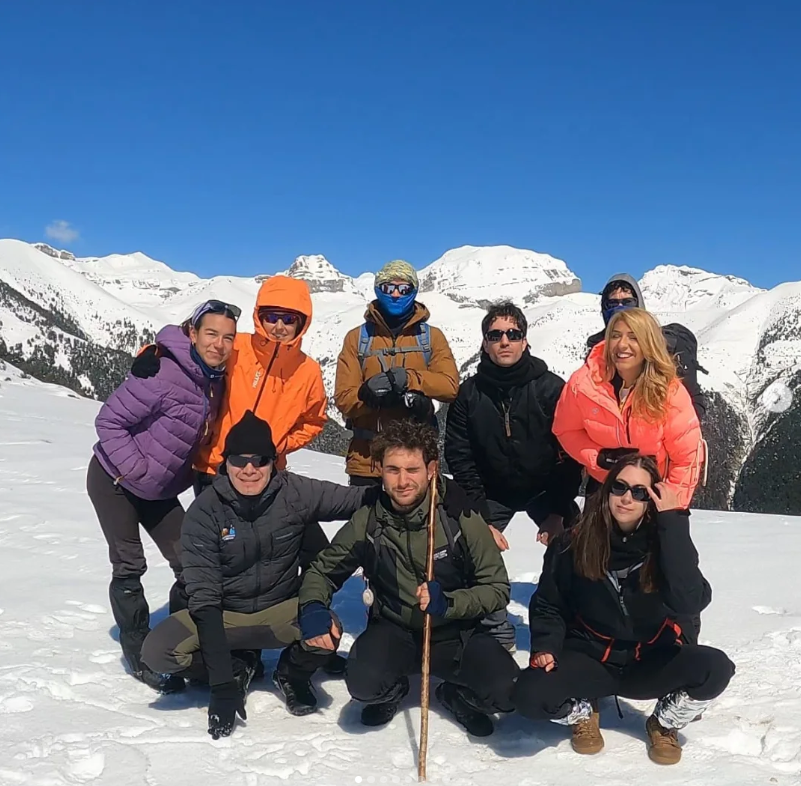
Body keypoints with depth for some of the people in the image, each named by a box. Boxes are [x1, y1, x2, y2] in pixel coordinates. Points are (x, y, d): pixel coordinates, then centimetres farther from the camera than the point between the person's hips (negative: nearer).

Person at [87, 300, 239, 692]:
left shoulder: (216, 380, -4)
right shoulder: (164, 373, -28)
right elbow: (110, 420, -23)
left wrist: (184, 473, 4)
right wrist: (136, 468, -25)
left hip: (160, 490, 7)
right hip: (116, 481, -7)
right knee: (129, 567, -1)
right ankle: (140, 655, 13)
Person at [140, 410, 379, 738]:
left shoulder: (295, 493, -15)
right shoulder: (204, 512, -18)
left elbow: (358, 500, -10)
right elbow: (203, 594, -20)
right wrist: (222, 682, -26)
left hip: (282, 612, 0)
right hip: (224, 616, 0)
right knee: (157, 651, -25)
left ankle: (292, 673, 5)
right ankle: (239, 667, 5)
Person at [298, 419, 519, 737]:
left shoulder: (461, 517, -17)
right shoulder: (368, 522, -10)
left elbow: (498, 588, -11)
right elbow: (323, 570, 4)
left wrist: (447, 603, -29)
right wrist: (313, 608, -18)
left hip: (457, 633, -1)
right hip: (395, 630, 1)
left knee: (507, 692, -25)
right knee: (364, 683, -30)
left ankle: (456, 695, 12)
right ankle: (393, 690, 9)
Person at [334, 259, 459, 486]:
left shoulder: (431, 337, 8)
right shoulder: (357, 338, 5)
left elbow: (450, 386, -6)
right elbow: (344, 397, -5)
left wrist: (407, 378, -22)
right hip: (366, 458, 0)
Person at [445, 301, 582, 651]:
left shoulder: (551, 388, -15)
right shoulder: (469, 393, -10)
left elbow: (572, 455, -12)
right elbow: (460, 459, -7)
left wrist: (558, 511, -15)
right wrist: (483, 518, -12)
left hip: (546, 489, -1)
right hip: (492, 493, 1)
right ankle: (497, 637, 6)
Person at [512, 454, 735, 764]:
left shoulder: (667, 540, -12)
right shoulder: (574, 543, -10)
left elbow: (690, 603, -32)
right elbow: (548, 605, 3)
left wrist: (673, 521, -31)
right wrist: (545, 647, -16)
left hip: (652, 660, 1)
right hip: (589, 658, 0)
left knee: (715, 668, -28)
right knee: (529, 695, -28)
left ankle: (664, 724, 5)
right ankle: (582, 713, 9)